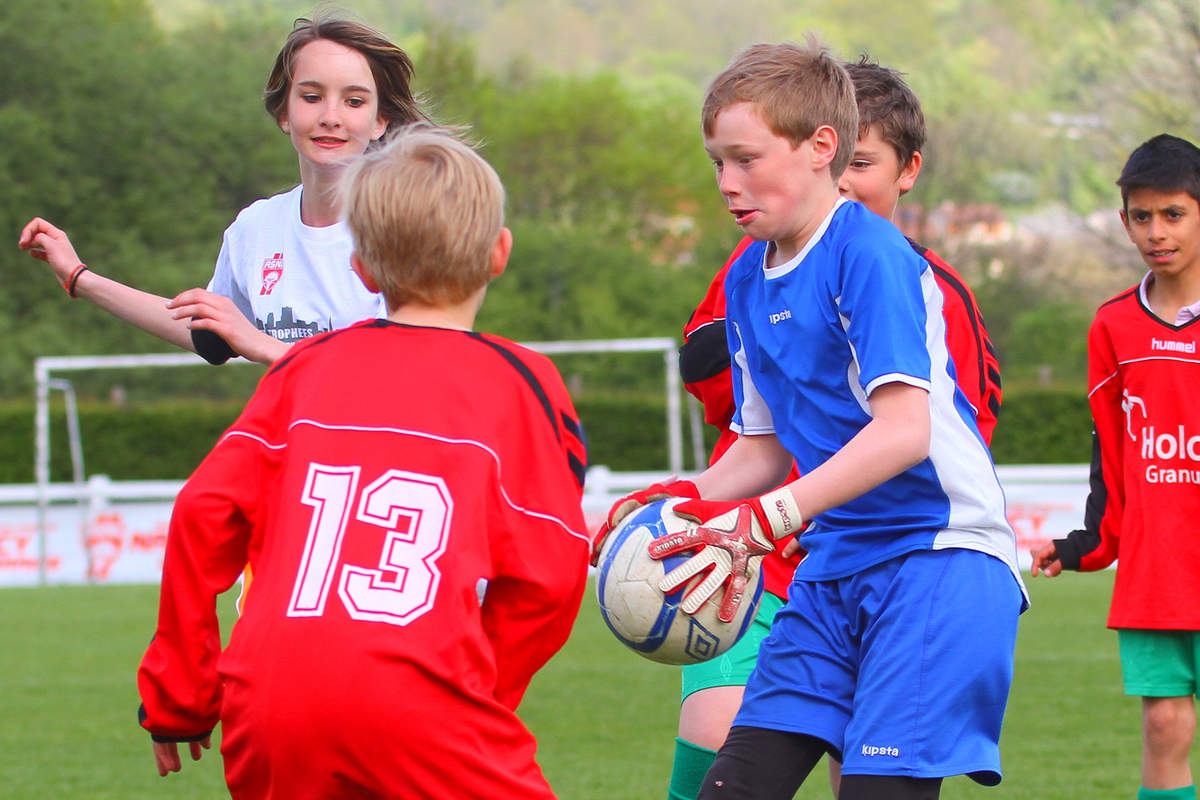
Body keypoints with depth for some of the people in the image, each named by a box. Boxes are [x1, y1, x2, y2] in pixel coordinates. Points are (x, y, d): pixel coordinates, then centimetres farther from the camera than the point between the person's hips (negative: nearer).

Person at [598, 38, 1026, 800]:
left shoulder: (871, 253, -14)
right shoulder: (747, 280, 11)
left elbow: (903, 430, -24)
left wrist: (763, 520, -28)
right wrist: (685, 502, 0)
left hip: (942, 552, -8)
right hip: (836, 560, 8)